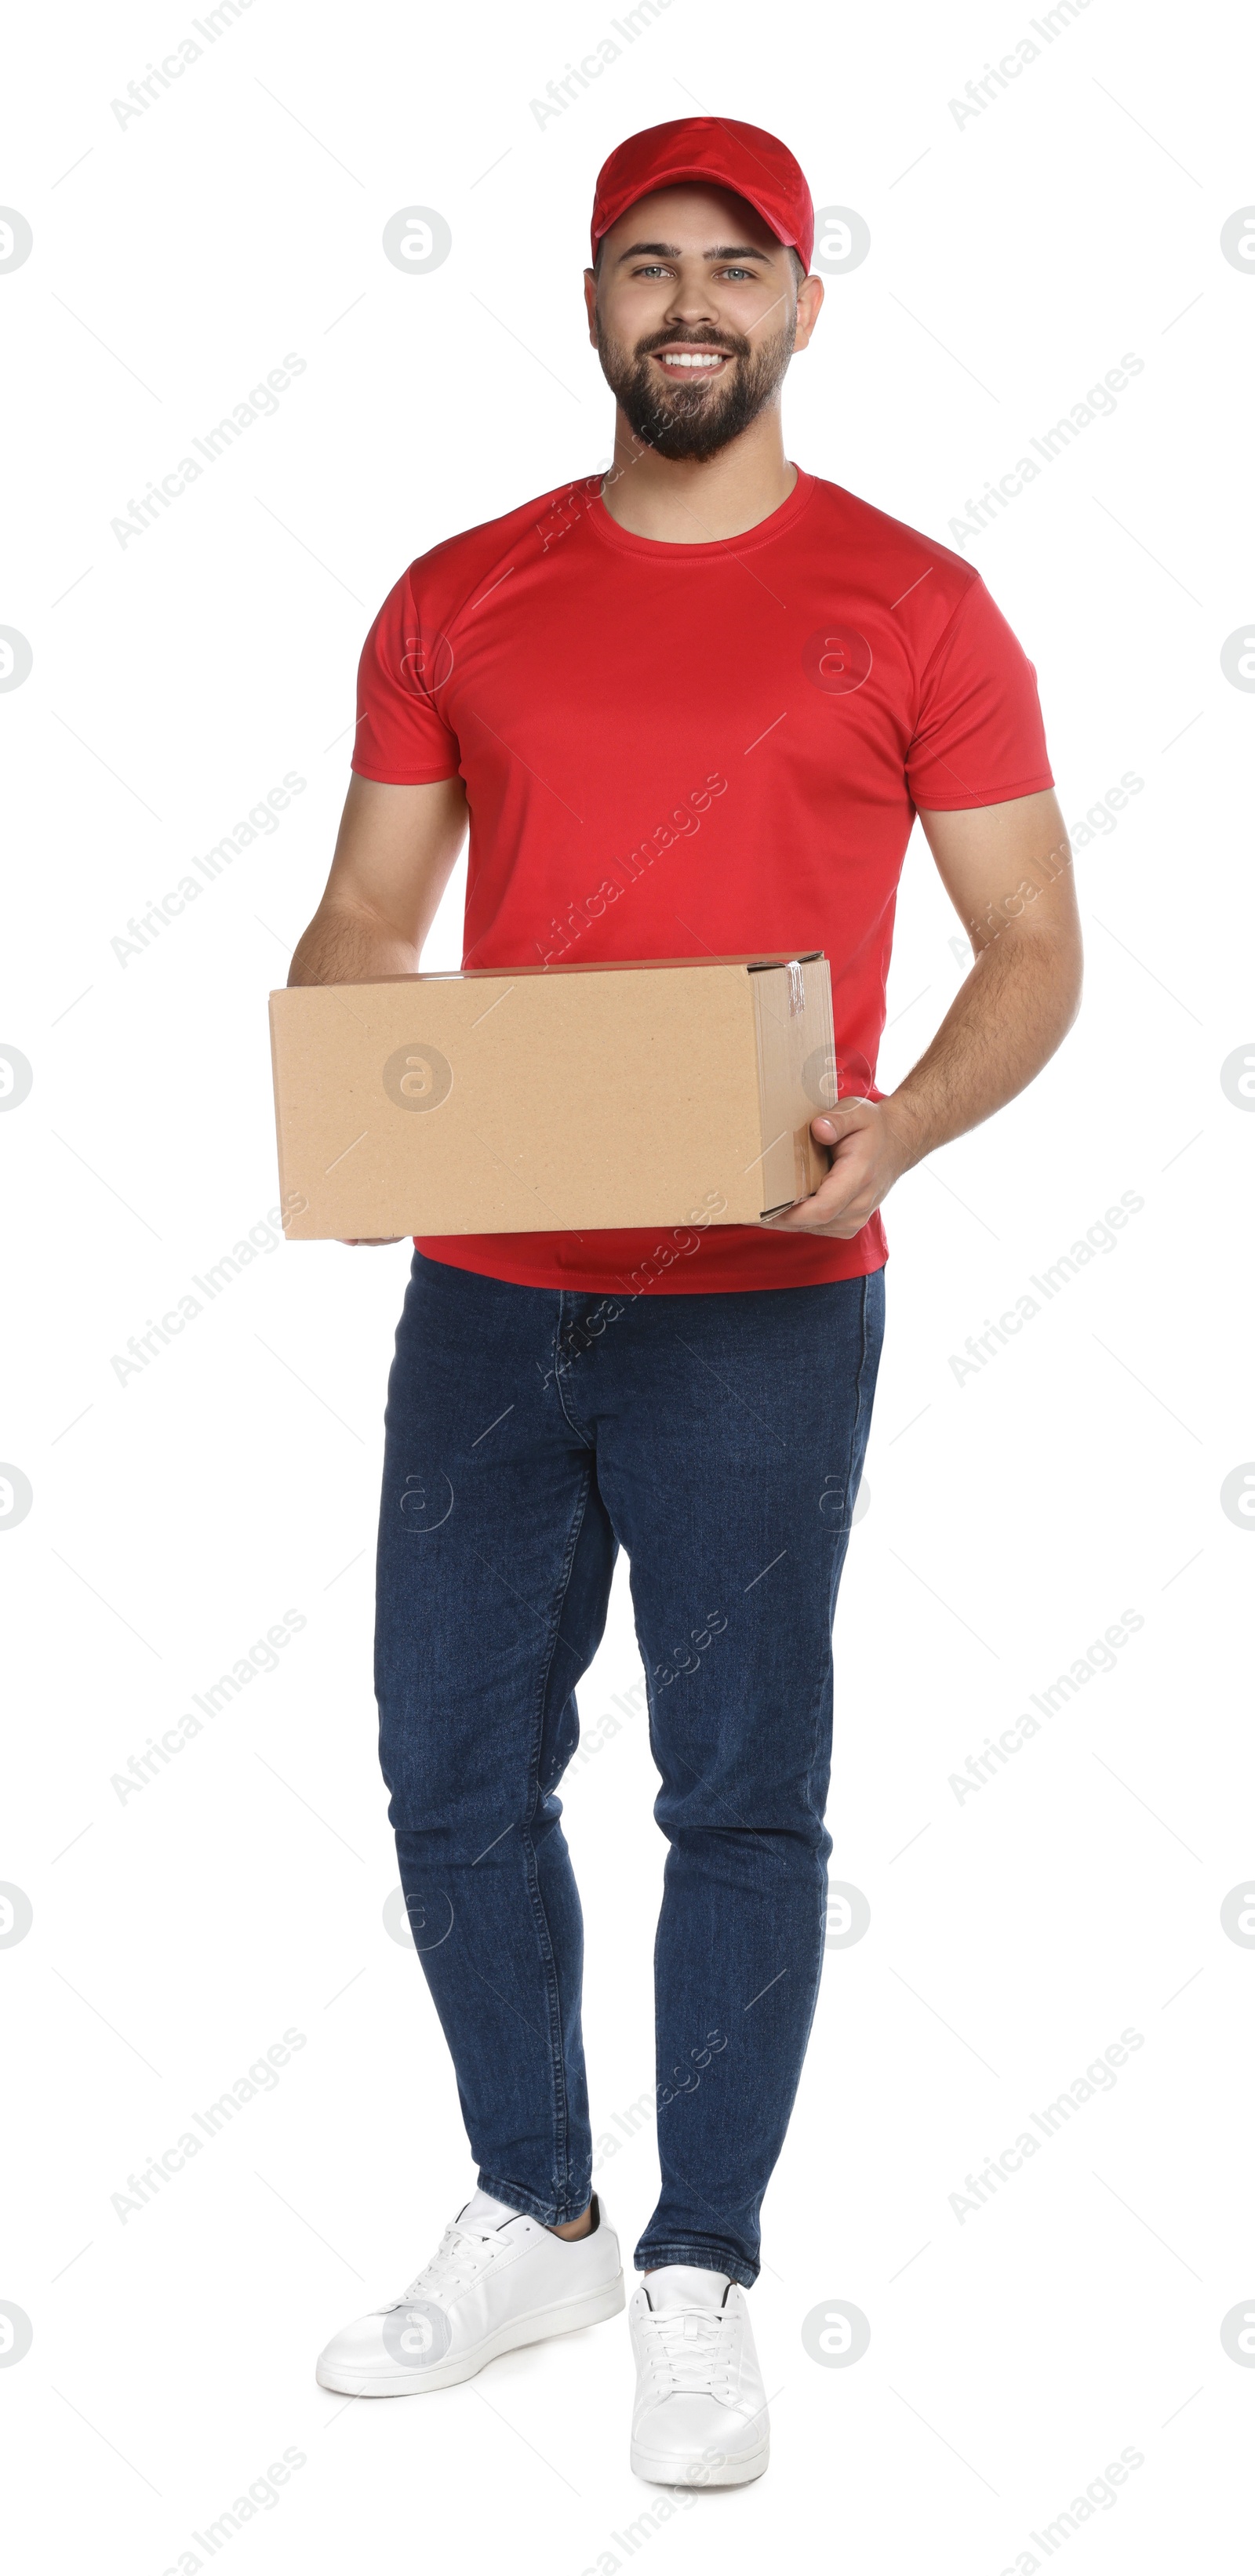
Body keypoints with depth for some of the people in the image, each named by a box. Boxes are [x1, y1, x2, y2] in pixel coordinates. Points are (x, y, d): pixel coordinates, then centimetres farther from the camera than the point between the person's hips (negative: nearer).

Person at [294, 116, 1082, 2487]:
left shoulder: (908, 607, 0)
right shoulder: (457, 600, 9)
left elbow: (1033, 949, 1)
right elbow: (366, 918, 11)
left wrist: (899, 1127, -17)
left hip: (761, 1305, -3)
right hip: (483, 1288, 4)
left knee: (741, 1789, 3)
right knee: (455, 1767, 9)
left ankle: (699, 2276, 18)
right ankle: (531, 2220, 28)